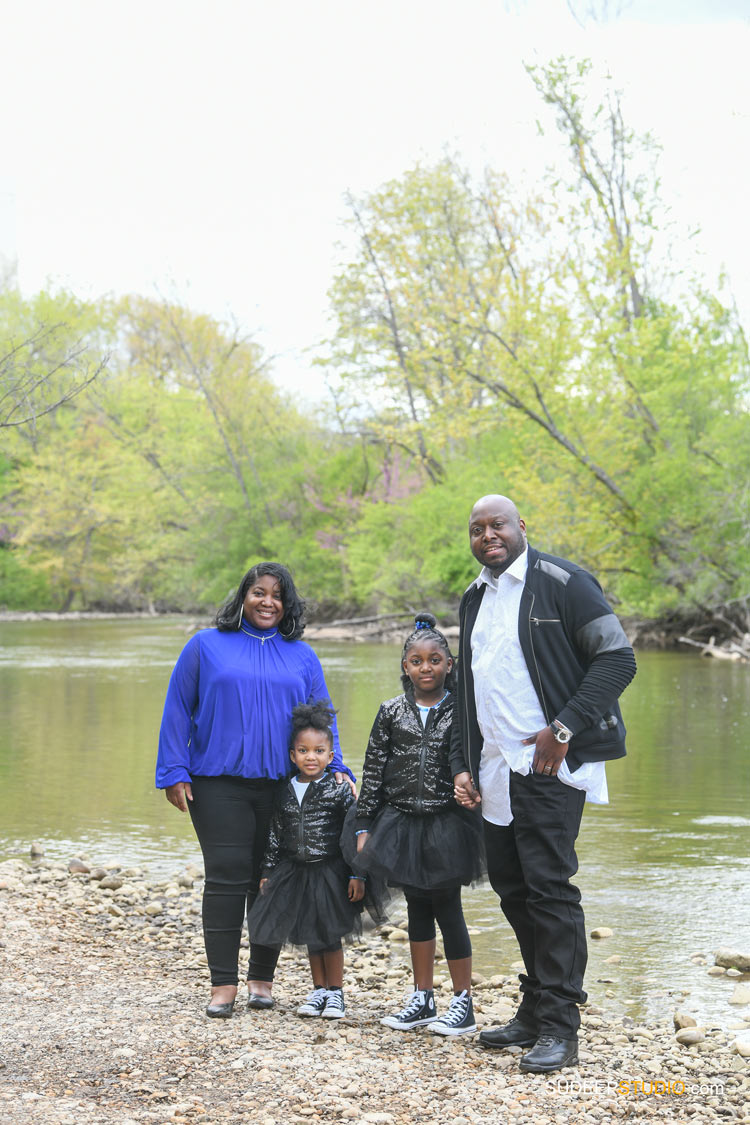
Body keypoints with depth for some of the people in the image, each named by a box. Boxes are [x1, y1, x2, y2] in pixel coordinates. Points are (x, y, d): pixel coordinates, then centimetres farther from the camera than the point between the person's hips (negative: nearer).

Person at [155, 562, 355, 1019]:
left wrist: (335, 766, 0)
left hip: (283, 786, 2)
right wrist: (174, 772, -2)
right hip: (219, 783, -2)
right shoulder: (206, 646, 8)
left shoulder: (302, 656, 13)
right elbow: (178, 711, 6)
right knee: (227, 877, -8)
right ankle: (223, 983, -3)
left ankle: (262, 978, 15)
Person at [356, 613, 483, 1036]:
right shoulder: (392, 712, 4)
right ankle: (423, 999, 20)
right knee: (418, 908, 10)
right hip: (402, 822, 3)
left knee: (447, 908, -1)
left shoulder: (462, 711, -3)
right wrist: (364, 826, 3)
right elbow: (373, 772, 5)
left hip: (447, 822, -3)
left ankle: (464, 1002, 8)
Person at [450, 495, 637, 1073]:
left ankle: (560, 1029, -5)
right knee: (512, 887, 10)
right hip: (496, 771, 8)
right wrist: (462, 764, 16)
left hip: (550, 765, -7)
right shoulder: (475, 600, 17)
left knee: (549, 886, -10)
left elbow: (618, 658, -11)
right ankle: (535, 1010, 21)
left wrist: (563, 729, -17)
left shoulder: (561, 581, -6)